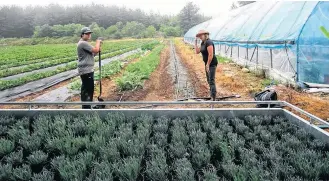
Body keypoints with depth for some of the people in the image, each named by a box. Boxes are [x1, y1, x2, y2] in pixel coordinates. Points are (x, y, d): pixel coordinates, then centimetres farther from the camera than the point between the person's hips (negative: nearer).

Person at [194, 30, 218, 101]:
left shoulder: (209, 42, -19)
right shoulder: (203, 43, 11)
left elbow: (211, 55, -24)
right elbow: (197, 51, 11)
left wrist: (208, 65, -22)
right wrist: (196, 43, 6)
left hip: (212, 64, -10)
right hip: (207, 63, 10)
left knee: (211, 81, -10)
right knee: (209, 80, 18)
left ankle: (213, 98, -7)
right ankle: (212, 95, 31)